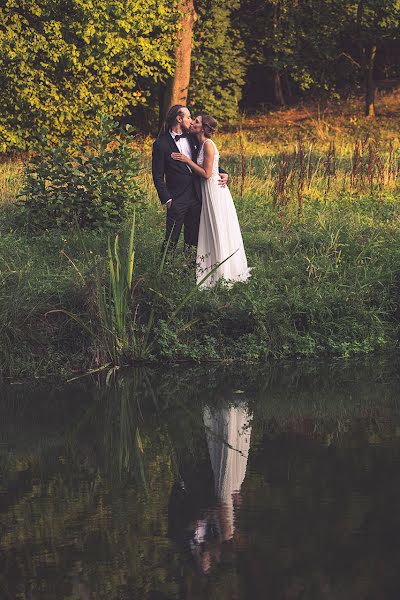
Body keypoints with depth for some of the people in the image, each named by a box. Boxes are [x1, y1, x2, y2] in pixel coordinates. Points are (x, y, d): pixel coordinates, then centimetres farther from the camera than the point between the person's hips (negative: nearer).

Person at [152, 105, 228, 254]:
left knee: (193, 238, 11)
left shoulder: (192, 138, 10)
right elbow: (158, 176, -6)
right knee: (171, 239, -5)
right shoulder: (161, 144, -7)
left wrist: (222, 173, 4)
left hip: (196, 195, 6)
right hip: (177, 198, -6)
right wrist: (167, 199, -12)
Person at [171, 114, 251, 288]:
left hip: (215, 191, -9)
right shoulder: (200, 144, 10)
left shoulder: (208, 145, -17)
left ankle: (224, 275, 5)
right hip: (207, 192, 9)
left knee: (219, 233, -2)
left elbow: (206, 174, -20)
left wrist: (187, 160, -16)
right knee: (210, 233, 14)